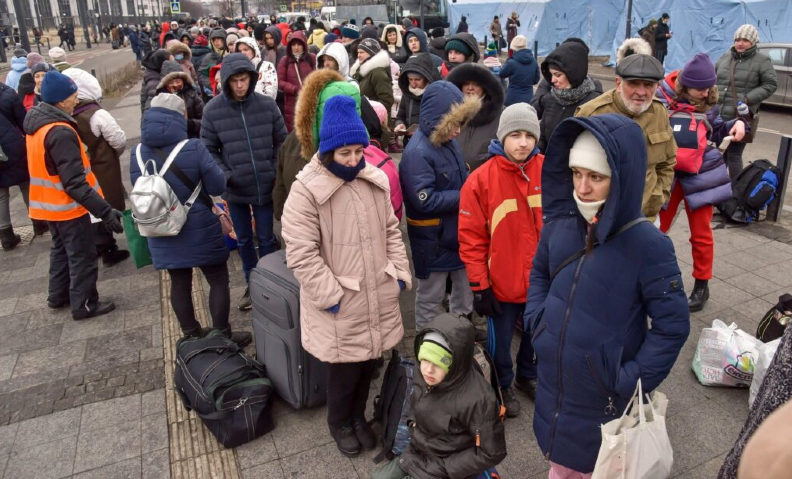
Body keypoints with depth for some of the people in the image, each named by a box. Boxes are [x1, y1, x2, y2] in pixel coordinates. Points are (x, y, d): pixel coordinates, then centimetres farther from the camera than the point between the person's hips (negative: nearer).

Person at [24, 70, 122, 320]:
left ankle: (58, 295, 39)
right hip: (67, 206, -9)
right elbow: (75, 183, -31)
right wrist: (105, 211, -33)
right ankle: (84, 305, 18)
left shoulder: (37, 124, 3)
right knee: (82, 256, 6)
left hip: (49, 204, 9)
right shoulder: (60, 133, -27)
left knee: (62, 249, 25)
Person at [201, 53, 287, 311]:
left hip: (265, 185, -1)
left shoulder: (267, 104, -7)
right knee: (243, 240, 16)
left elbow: (281, 141, 3)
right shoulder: (212, 109, -8)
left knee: (266, 238, 11)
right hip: (235, 189, 1)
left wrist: (275, 171, -5)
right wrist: (225, 175, -14)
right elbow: (208, 148, -1)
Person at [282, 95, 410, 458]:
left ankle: (358, 416, 46)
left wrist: (400, 274, 5)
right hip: (339, 304, -5)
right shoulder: (306, 190, -15)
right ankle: (339, 422, 40)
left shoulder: (374, 181, 4)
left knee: (369, 363, 19)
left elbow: (391, 231, 14)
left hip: (378, 299, 5)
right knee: (344, 369, 9)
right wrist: (331, 295, -17)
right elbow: (300, 254, -18)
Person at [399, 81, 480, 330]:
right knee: (430, 296, 11)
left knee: (466, 288, 22)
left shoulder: (448, 141, 0)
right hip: (433, 241, -8)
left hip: (459, 232, 8)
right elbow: (425, 200, -27)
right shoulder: (417, 153, -24)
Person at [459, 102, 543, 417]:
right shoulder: (481, 179, -15)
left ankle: (528, 376, 51)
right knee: (500, 341, 16)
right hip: (503, 284, -3)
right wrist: (480, 286, -11)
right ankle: (503, 386, 44)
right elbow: (471, 238, -12)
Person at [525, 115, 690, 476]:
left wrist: (631, 381, -15)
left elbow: (672, 325, -14)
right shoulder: (559, 224, -9)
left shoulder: (648, 245, -22)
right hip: (553, 381, 4)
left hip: (605, 396, -4)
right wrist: (536, 321, -1)